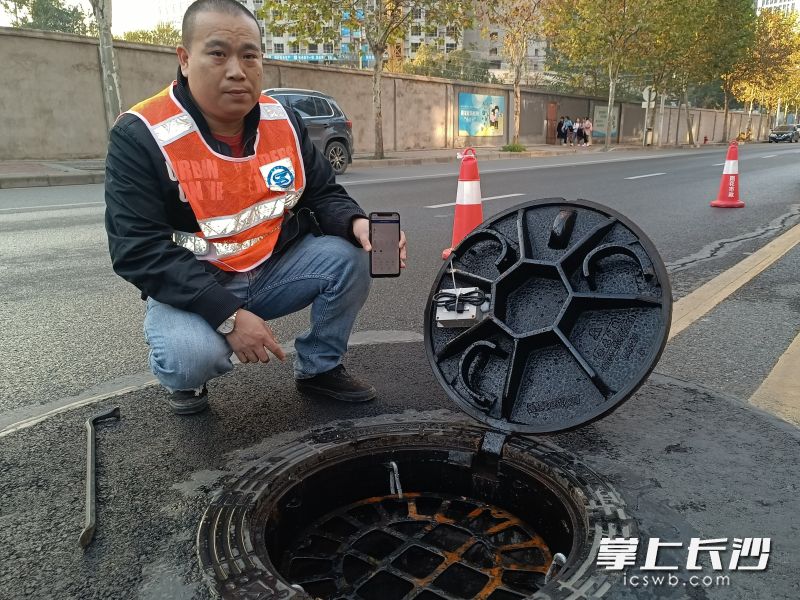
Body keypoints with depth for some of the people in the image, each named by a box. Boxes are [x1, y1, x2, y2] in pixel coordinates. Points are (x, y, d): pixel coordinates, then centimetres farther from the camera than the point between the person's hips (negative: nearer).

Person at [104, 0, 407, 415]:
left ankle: (318, 368, 6)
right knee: (192, 356, -34)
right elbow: (138, 251, -21)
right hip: (189, 288, -4)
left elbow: (323, 195, 4)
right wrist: (227, 315, -30)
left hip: (275, 270, 5)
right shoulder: (141, 136, -17)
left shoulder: (284, 121, -2)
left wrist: (356, 224, -21)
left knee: (348, 259, -18)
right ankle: (186, 379, 7)